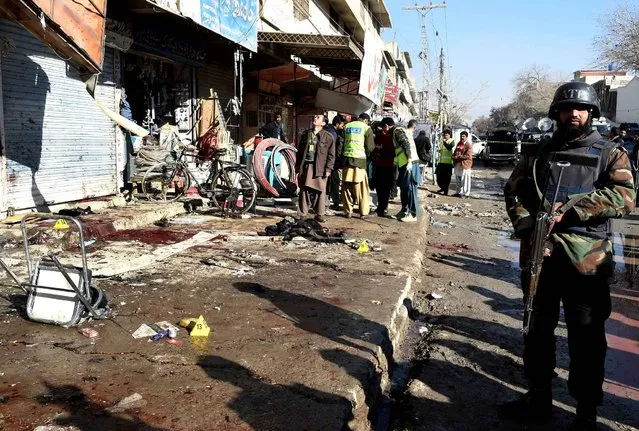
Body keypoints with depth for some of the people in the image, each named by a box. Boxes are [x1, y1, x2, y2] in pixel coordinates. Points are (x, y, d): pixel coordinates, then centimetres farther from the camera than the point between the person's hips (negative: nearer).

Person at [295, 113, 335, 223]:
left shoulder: (328, 137, 2)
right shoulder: (306, 134, 14)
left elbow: (331, 154, 1)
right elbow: (299, 151, 17)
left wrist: (328, 168, -6)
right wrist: (297, 165, 12)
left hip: (319, 167, -3)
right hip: (305, 166, 3)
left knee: (320, 191, -1)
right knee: (304, 191, 4)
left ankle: (319, 214, 8)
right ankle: (303, 214, 10)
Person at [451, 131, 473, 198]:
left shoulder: (469, 145, -10)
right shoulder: (459, 143, 15)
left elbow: (468, 156, -17)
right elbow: (455, 152, 25)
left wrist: (458, 157, -19)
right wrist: (453, 156, 3)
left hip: (464, 164, -8)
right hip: (457, 164, 8)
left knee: (465, 180, -5)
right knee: (458, 180, 16)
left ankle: (466, 194, 2)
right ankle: (459, 192, 27)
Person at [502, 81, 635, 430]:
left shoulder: (610, 153, 4)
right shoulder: (539, 152, 13)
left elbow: (623, 197, -10)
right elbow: (514, 189, 9)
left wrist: (573, 207, -20)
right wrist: (525, 224, -8)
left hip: (586, 261, -3)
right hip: (539, 255, 4)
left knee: (586, 340, 5)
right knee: (538, 330, 15)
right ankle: (538, 398, 32)